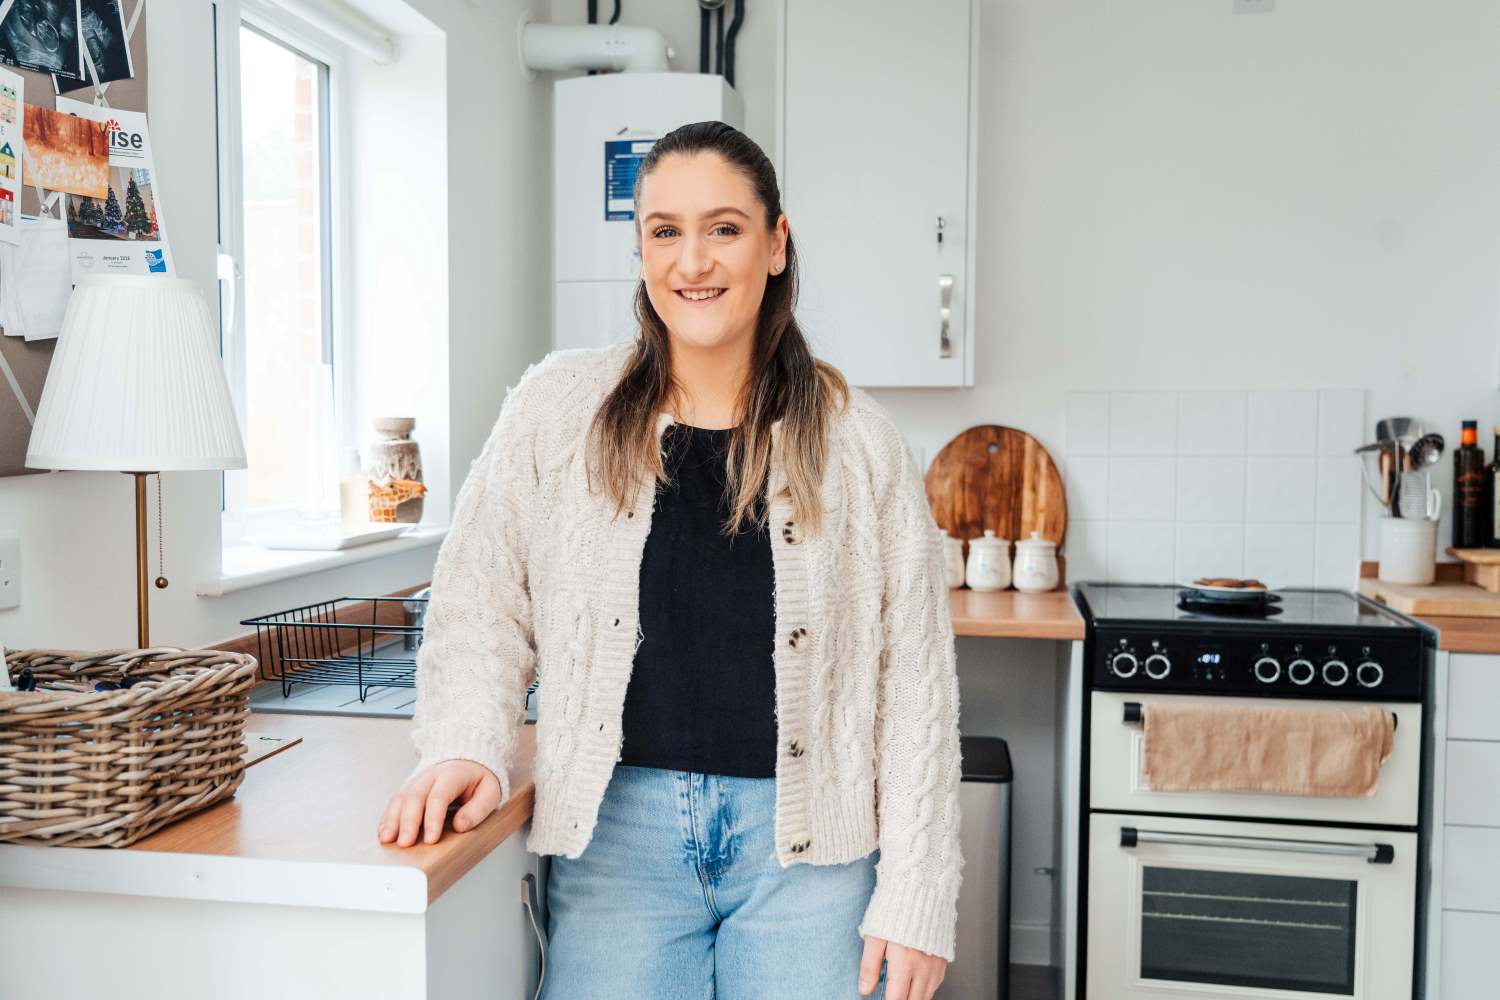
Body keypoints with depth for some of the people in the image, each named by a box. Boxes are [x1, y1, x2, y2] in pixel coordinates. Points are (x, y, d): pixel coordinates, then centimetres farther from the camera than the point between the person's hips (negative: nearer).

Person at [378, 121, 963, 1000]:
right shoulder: (561, 407, -1)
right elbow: (482, 605, 5)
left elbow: (915, 680, -2)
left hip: (805, 846, 0)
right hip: (618, 832, 1)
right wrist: (467, 746, -12)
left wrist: (917, 901, -4)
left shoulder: (856, 438, -2)